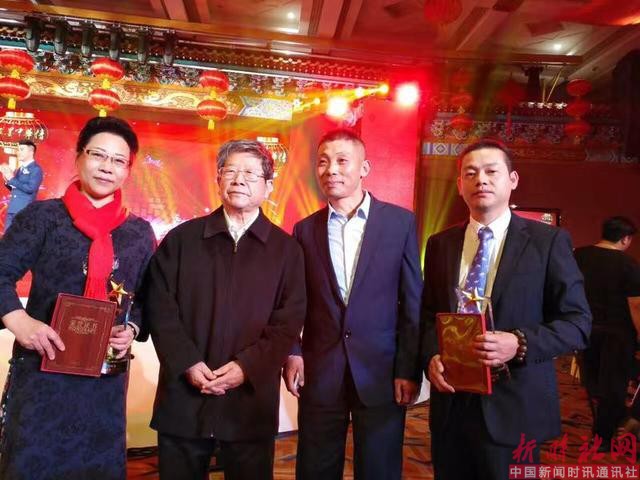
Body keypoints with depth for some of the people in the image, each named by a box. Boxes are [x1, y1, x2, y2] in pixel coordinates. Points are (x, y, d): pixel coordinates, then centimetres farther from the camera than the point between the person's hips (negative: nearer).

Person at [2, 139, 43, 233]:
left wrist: (12, 179, -14)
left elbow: (31, 188, -18)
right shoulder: (19, 169, 17)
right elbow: (14, 188, 23)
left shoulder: (36, 169, -7)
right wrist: (7, 181, 3)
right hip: (12, 209, 8)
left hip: (24, 210, -8)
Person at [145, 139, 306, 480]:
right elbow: (160, 307, 0)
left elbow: (288, 322, -2)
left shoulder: (286, 250, 4)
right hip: (183, 395, 1)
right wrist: (187, 363, -10)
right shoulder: (181, 238, 5)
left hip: (251, 399, 0)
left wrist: (246, 367, -12)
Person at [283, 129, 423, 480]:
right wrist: (292, 352, -5)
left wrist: (409, 369, -4)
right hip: (319, 373, 2)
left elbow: (413, 302, -1)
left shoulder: (400, 221, -1)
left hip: (381, 373, -1)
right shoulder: (305, 229, 5)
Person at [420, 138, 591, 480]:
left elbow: (578, 322, -6)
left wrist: (520, 344, -22)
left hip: (514, 406, -3)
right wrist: (431, 356, -7)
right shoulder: (440, 244, 7)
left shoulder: (548, 241, -4)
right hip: (450, 402, 4)